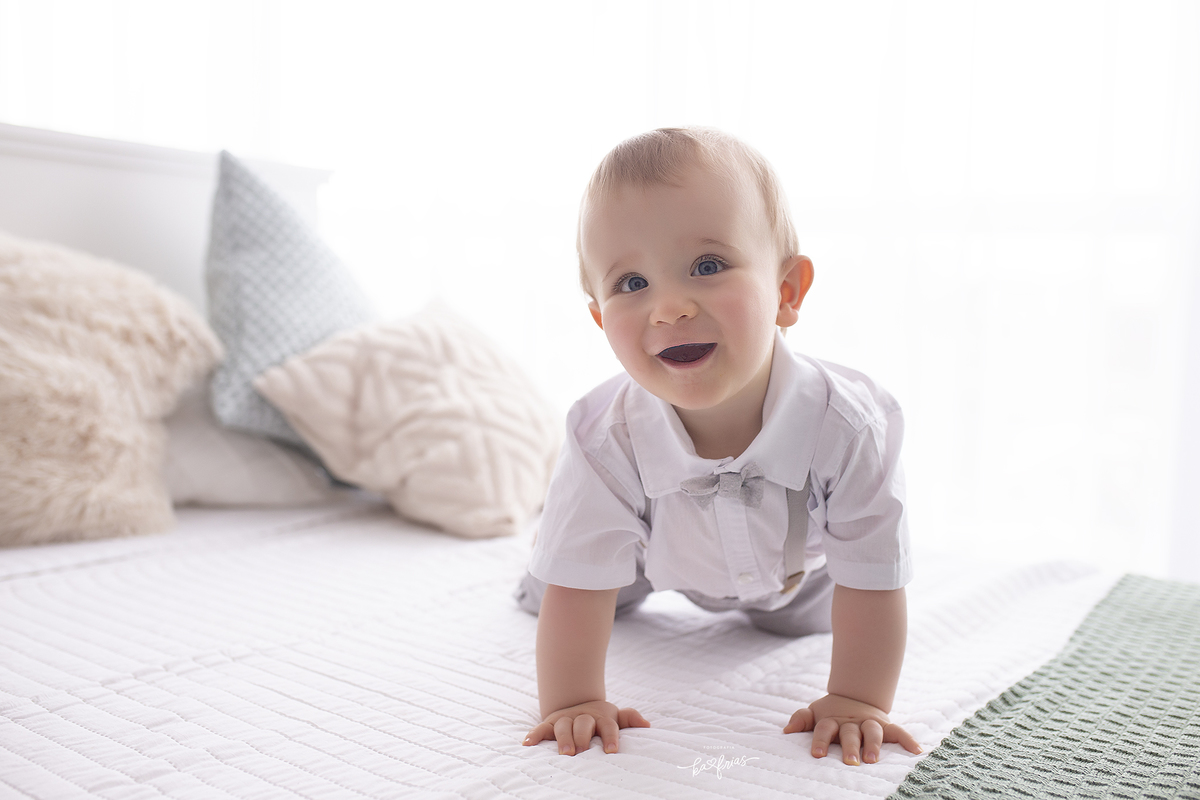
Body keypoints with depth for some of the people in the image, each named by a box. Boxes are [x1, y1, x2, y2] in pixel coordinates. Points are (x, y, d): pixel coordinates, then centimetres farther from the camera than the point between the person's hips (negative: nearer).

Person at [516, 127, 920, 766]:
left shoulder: (847, 427, -43)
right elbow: (578, 586, -29)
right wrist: (572, 700, -28)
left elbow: (871, 582, -30)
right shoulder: (607, 440, -41)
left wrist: (858, 701, -29)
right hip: (659, 550, 0)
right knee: (545, 595, 19)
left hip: (791, 560, 0)